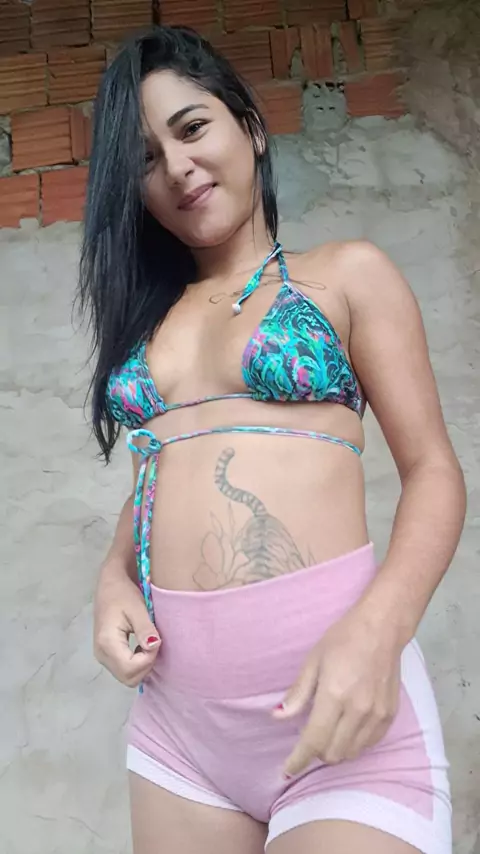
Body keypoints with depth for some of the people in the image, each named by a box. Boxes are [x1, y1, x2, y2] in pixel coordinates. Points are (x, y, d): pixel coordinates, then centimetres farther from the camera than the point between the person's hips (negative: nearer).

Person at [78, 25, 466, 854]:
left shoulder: (347, 273, 1)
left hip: (337, 694, -4)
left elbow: (433, 470, -3)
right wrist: (115, 579, 0)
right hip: (174, 713, 5)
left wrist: (378, 627, -19)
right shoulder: (145, 313, 13)